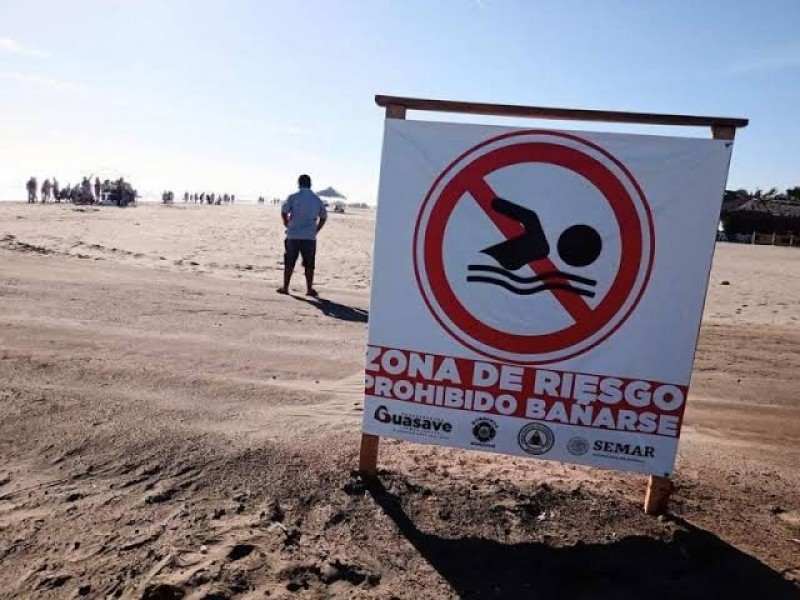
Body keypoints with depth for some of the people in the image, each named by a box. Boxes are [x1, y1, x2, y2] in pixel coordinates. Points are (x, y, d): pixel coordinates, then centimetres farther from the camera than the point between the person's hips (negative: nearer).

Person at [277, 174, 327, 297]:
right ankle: (309, 289, 9)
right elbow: (323, 217, 10)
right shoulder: (317, 199, 6)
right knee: (309, 264, 8)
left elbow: (284, 212, -7)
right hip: (310, 237, 1)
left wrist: (287, 226, 7)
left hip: (293, 236, -1)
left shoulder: (293, 197, -2)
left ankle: (285, 287, 14)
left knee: (289, 263, 9)